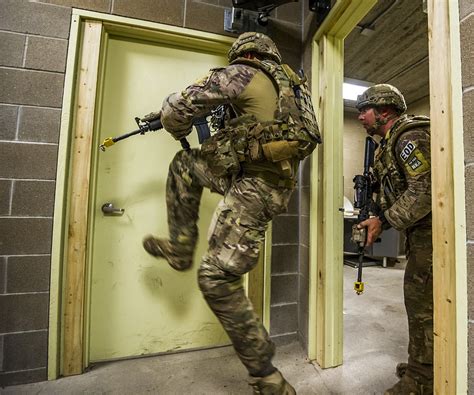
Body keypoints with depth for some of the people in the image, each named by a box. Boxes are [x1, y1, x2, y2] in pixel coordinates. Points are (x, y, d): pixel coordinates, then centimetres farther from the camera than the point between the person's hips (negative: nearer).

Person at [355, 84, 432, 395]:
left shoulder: (410, 135, -15)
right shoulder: (391, 142, 15)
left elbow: (424, 191, -23)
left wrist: (384, 221, -18)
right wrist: (376, 215, 5)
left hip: (432, 229, -10)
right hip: (419, 231, 10)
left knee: (423, 302, -2)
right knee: (419, 298, 17)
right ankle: (421, 366, 34)